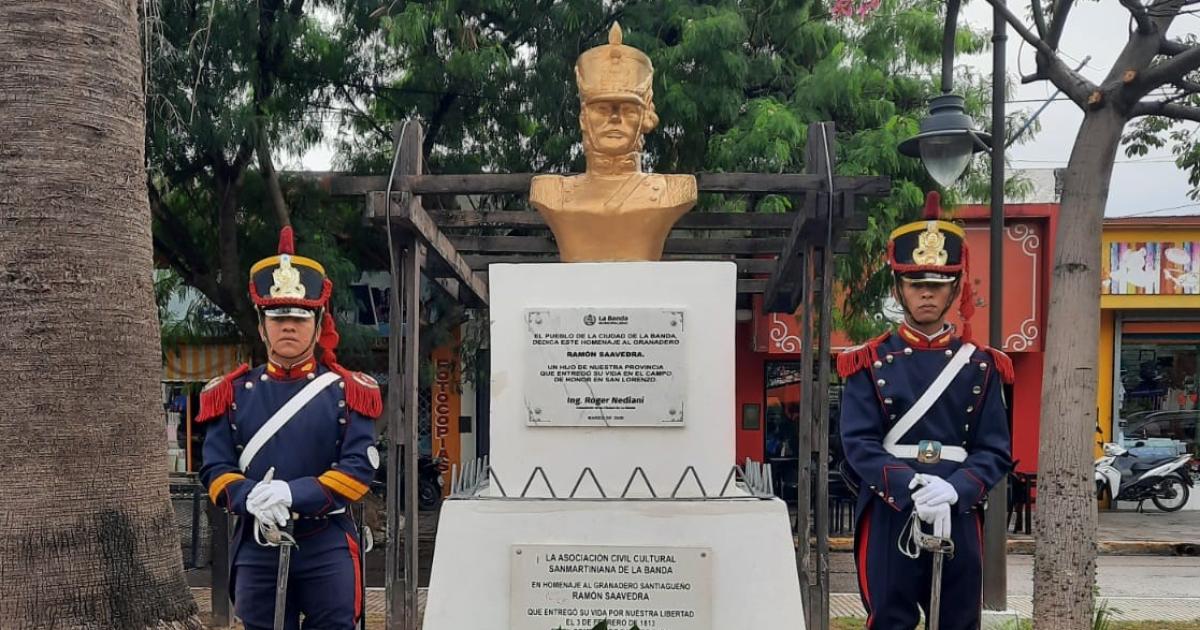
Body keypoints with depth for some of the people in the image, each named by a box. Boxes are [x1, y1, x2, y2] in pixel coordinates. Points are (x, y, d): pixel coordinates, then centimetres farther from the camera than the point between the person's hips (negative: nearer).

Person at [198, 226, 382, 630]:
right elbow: (215, 469, 2)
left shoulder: (348, 392, 1)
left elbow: (359, 468, -8)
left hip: (328, 548, -1)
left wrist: (293, 493, -22)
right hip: (258, 547, 2)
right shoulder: (234, 393, 7)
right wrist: (251, 497, -20)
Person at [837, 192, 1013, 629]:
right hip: (889, 521, -2)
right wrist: (911, 490, -23)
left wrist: (953, 489, -18)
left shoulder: (980, 365, 8)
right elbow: (860, 444, -8)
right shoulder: (869, 363, 3)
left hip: (959, 520, 2)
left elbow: (996, 451, 1)